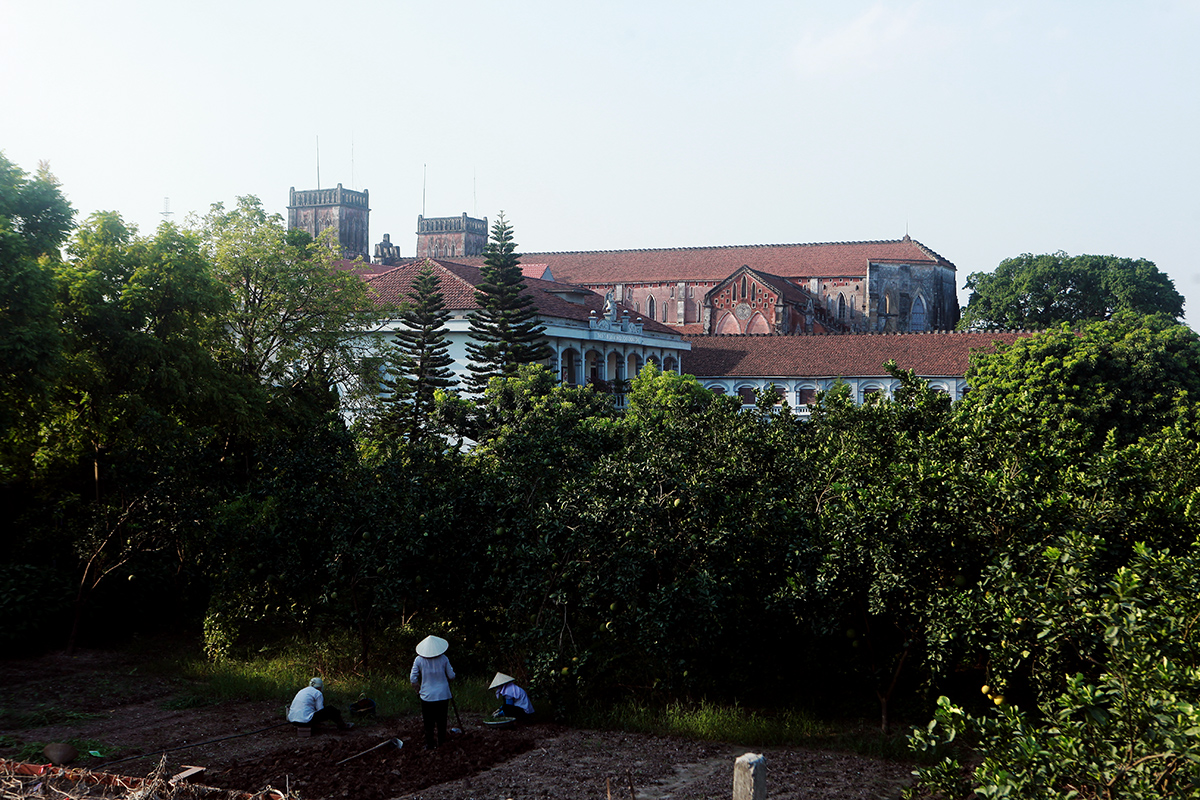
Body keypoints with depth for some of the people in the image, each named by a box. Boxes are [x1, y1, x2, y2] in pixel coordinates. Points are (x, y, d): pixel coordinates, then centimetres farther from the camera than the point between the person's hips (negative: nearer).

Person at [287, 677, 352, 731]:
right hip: (306, 720, -8)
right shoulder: (318, 693, -1)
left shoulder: (301, 691, 24)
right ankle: (342, 726, 23)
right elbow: (320, 709, 0)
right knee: (330, 709, 4)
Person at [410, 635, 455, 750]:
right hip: (443, 695, 1)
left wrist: (418, 688, 15)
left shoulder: (419, 660, -7)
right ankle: (441, 741, 23)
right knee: (441, 720, 15)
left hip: (427, 696, -1)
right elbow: (451, 676, 1)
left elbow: (413, 679, -3)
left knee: (428, 723, 9)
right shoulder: (443, 659, -6)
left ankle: (429, 744, 12)